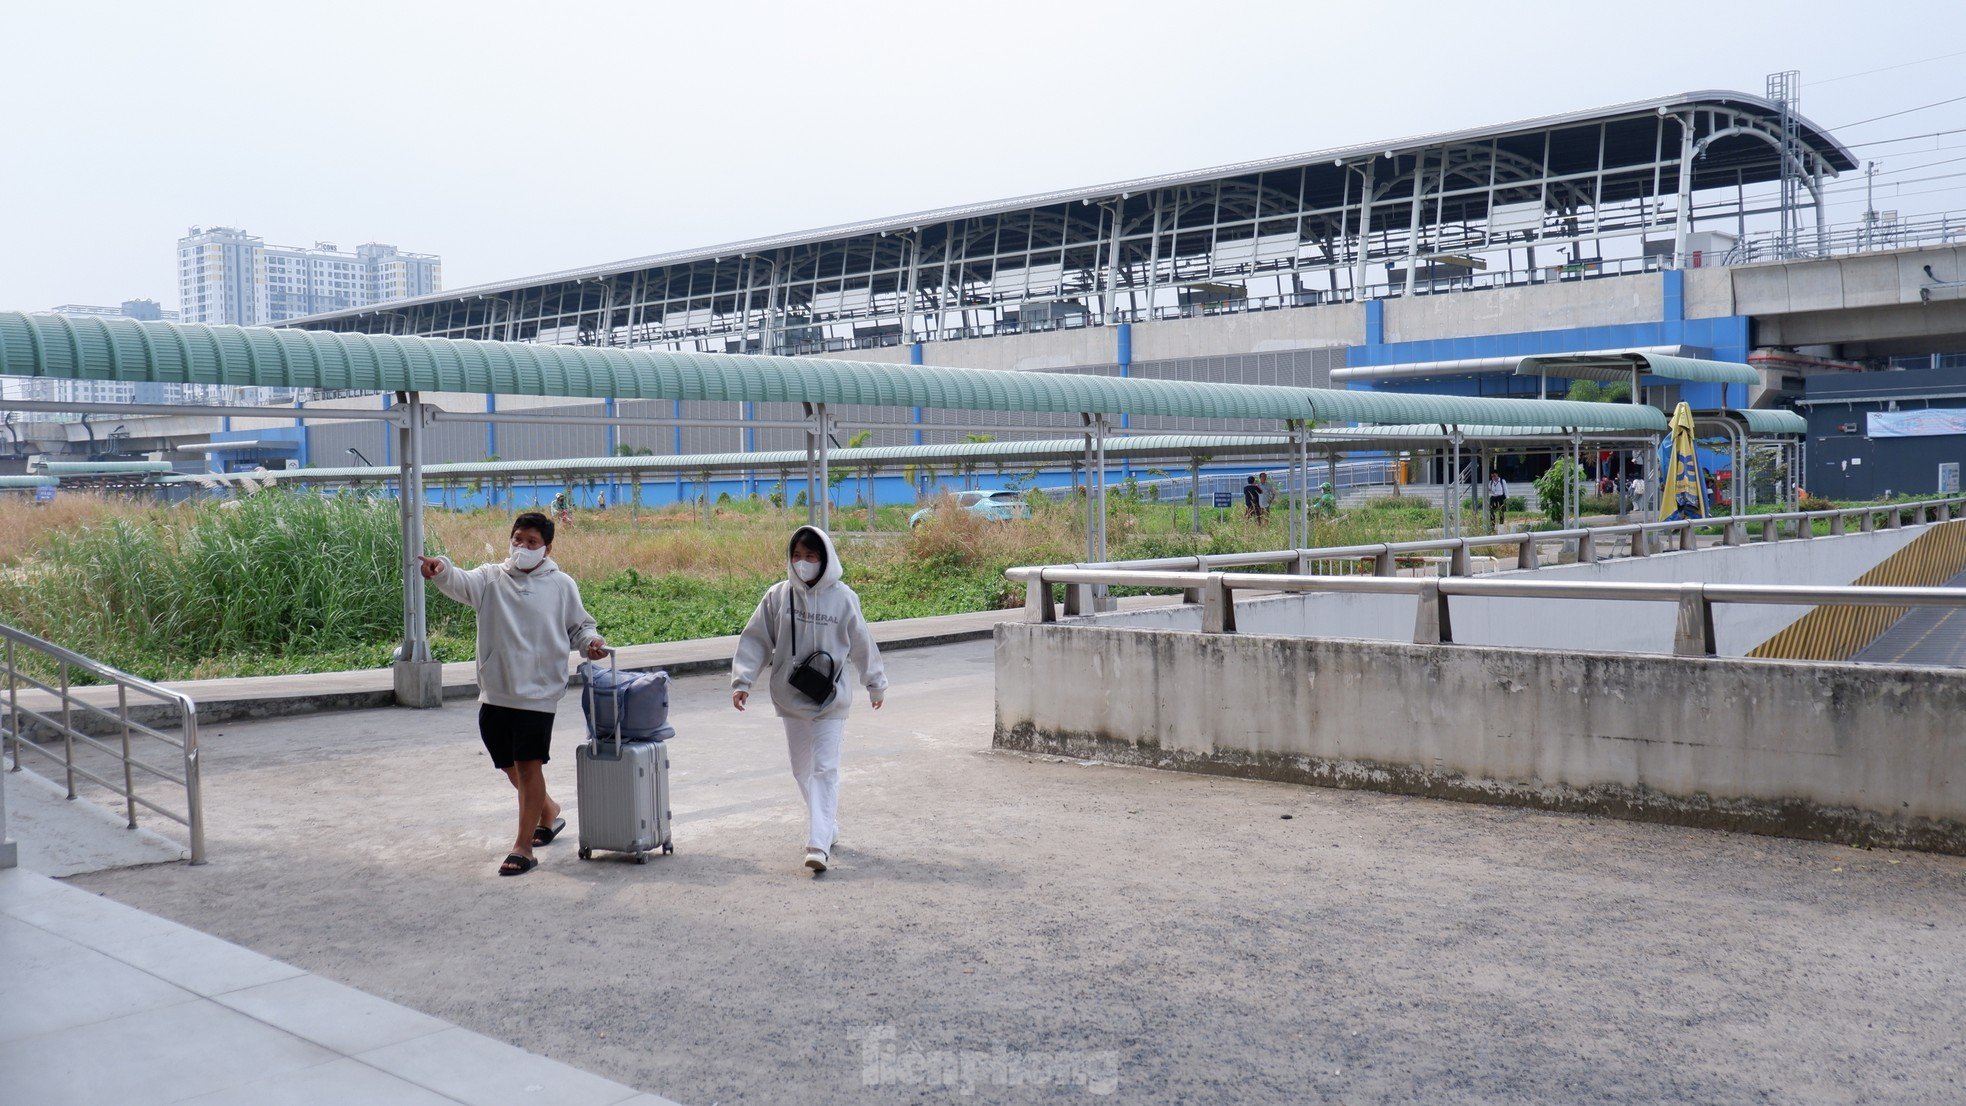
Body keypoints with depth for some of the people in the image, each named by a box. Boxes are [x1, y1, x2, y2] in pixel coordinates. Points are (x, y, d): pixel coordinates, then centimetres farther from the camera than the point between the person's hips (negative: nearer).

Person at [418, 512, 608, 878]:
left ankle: (523, 847, 3)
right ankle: (549, 812, 43)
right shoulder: (491, 579, 3)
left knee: (529, 765, -5)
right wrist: (441, 570, -39)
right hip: (495, 693, 4)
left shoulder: (562, 586, 1)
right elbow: (460, 583, -16)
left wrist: (591, 641, -10)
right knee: (511, 766, 17)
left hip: (539, 693, -4)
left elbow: (579, 625, 12)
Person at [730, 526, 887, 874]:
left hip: (830, 700, -3)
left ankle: (819, 844, -10)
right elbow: (755, 640, 1)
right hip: (790, 698, 3)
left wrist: (876, 684, 14)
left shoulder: (842, 598, -6)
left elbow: (862, 644, 5)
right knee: (803, 770, 13)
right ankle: (827, 828, 31)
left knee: (825, 770, -8)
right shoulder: (778, 596, -3)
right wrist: (742, 679, -10)